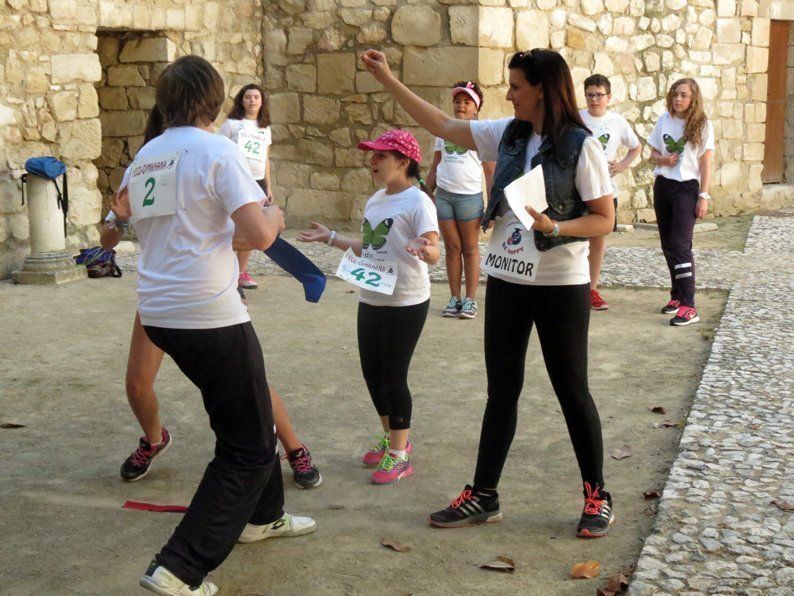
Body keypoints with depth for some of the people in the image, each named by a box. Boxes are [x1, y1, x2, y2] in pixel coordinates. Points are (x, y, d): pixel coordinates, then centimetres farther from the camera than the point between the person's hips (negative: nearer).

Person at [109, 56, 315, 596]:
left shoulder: (144, 158, 11)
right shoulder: (217, 151, -11)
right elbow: (260, 235, -17)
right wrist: (275, 213, 2)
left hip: (158, 312, 8)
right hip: (209, 314, -8)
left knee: (244, 413, 28)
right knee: (250, 447, 1)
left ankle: (263, 515, 44)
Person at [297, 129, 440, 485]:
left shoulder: (417, 201, -14)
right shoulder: (375, 200, 10)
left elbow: (434, 252, -24)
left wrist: (424, 251, -45)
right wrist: (330, 238, 19)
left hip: (406, 303, -8)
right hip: (371, 300, 8)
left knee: (393, 376, -3)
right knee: (372, 372, 13)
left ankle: (399, 456, 9)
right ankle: (392, 439, 32)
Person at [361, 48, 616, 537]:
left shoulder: (581, 146, -13)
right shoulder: (507, 134, 3)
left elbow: (605, 220, -11)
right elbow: (441, 125, 8)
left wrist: (554, 227, -27)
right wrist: (388, 80, 5)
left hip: (560, 286, -6)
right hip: (506, 281, 6)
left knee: (572, 390, 5)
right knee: (502, 391, 12)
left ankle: (597, 496, 21)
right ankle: (483, 496, 21)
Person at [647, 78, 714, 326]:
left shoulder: (702, 125, -6)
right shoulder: (664, 120, 5)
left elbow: (705, 164, -5)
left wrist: (703, 196, -9)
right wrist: (663, 160, -10)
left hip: (687, 187, -5)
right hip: (662, 185, 5)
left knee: (681, 245, -13)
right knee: (668, 245, 10)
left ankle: (688, 306, -14)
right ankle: (677, 295, 24)